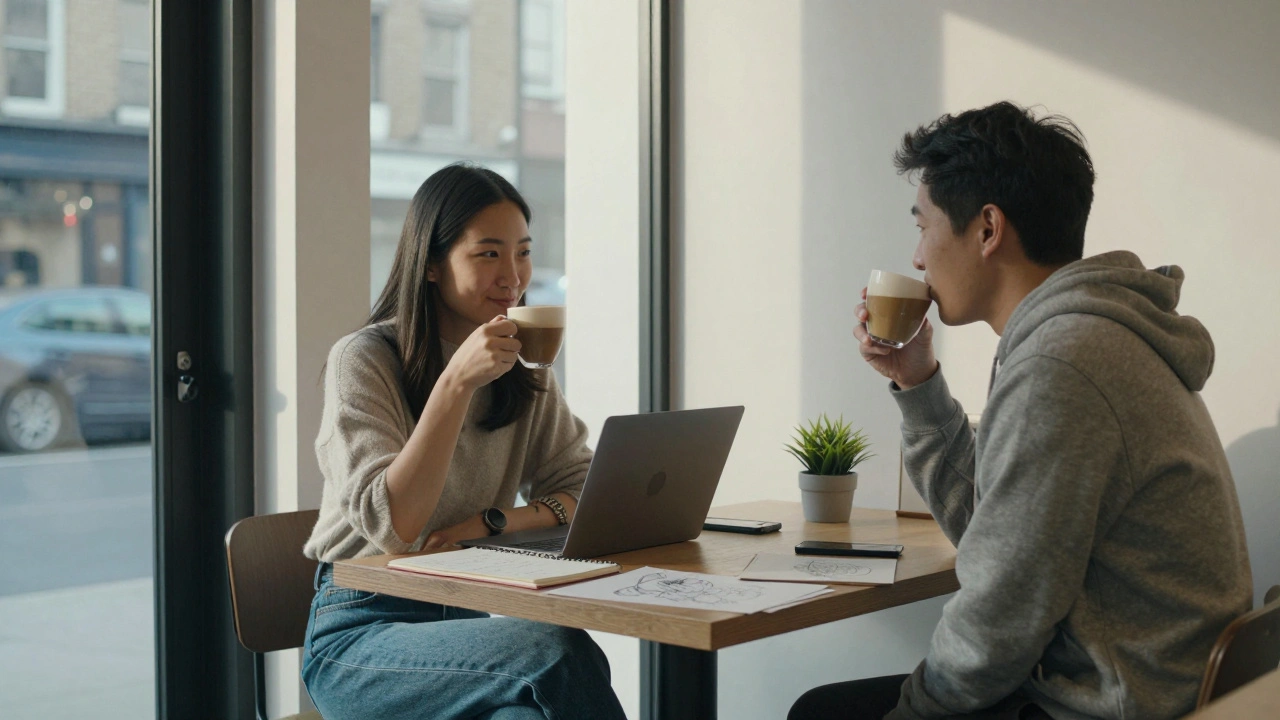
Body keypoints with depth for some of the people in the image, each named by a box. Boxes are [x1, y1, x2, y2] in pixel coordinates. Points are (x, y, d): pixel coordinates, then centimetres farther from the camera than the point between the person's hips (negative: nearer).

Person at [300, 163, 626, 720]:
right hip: (358, 636, -5)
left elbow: (583, 491, 7)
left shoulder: (524, 367, 9)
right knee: (559, 649, -30)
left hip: (463, 621, 5)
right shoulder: (363, 360, -9)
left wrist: (496, 520, -12)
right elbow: (391, 525, -19)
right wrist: (456, 382, -26)